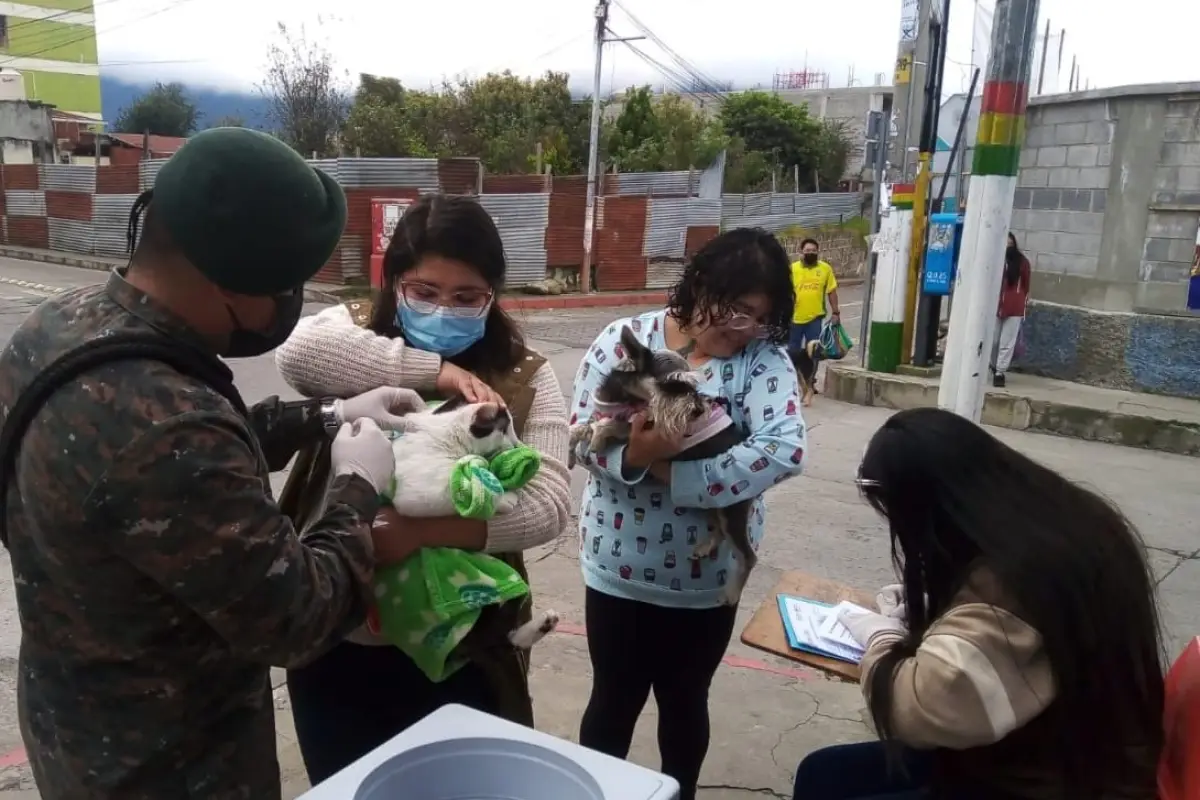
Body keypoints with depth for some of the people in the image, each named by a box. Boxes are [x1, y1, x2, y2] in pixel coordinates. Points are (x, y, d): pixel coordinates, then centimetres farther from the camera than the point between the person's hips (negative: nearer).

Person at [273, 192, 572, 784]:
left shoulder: (526, 379, -4)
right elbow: (299, 350, -25)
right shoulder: (357, 334, -2)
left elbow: (549, 502, -16)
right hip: (338, 642, 2)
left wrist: (430, 530, -31)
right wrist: (437, 370, -24)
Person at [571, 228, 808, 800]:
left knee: (685, 702, 21)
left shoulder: (765, 361, -8)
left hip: (708, 575, 1)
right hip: (620, 566, 0)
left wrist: (673, 474, -25)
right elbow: (583, 437, -11)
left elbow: (784, 450, -23)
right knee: (615, 700, 16)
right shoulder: (624, 339, -8)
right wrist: (632, 455, -32)